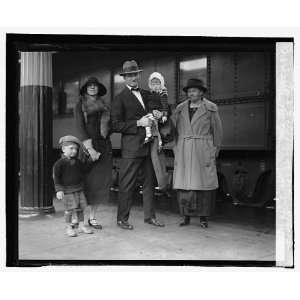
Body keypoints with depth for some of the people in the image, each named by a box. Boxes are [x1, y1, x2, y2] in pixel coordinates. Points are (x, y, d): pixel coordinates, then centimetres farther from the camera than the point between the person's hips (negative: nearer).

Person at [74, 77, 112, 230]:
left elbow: (110, 126, 16)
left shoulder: (104, 106, 17)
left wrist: (100, 149, 0)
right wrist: (90, 148, -14)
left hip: (103, 147, 4)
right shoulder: (80, 105, 5)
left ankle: (92, 217, 11)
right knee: (86, 181, -9)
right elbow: (80, 128, -5)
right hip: (87, 146, -4)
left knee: (101, 181, 2)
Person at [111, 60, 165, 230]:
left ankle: (150, 216, 23)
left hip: (149, 145, 6)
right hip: (132, 147, -6)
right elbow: (116, 125, -10)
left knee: (149, 181, 12)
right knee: (127, 184, -1)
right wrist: (138, 123, -16)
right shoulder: (121, 98, -4)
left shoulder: (146, 94, 15)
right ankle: (122, 219, 12)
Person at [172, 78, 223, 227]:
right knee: (184, 184, 0)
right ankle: (186, 216, 10)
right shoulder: (180, 108, 9)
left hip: (203, 152, -2)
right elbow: (173, 129, 12)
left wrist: (215, 152, 6)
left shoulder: (210, 108, 1)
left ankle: (203, 217, 10)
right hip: (184, 152, 2)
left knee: (204, 183, -1)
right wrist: (177, 150, 7)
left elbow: (217, 131, 6)